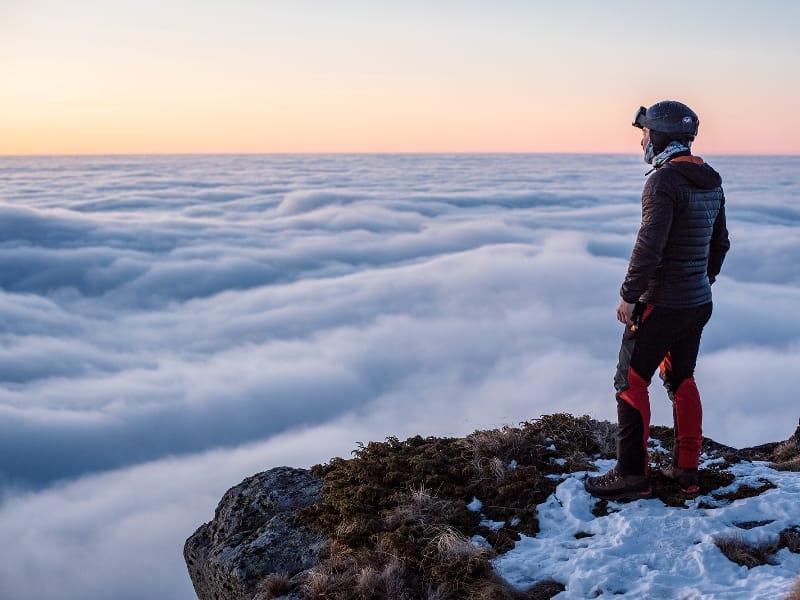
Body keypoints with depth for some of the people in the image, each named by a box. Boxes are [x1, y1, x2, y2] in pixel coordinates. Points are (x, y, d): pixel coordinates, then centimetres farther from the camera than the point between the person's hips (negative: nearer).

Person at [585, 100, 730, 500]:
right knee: (682, 381, 18)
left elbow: (649, 245, -24)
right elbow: (720, 243, 17)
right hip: (699, 304, 9)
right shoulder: (711, 182, 9)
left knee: (630, 382, 1)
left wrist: (628, 295, -17)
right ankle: (686, 471, 23)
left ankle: (631, 475, 4)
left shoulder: (664, 180, -18)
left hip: (660, 303, -8)